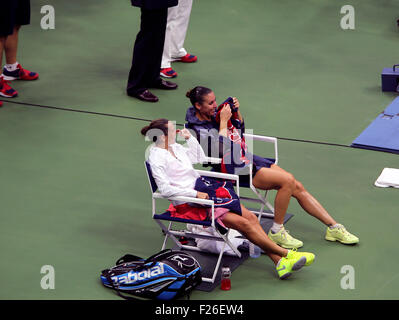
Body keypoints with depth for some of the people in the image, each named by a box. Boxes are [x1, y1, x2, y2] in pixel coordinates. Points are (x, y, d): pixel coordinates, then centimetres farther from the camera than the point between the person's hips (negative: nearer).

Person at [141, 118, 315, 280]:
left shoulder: (174, 147, 13)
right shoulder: (157, 157, -13)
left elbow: (199, 157, 27)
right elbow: (165, 189, -21)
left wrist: (189, 138, 14)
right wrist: (195, 194, -21)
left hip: (201, 189, 9)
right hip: (188, 203, -9)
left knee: (250, 216, -9)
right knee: (243, 223, -17)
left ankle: (279, 262, -13)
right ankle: (286, 254, -11)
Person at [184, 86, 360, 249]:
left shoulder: (214, 114, 8)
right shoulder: (198, 130, -16)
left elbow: (240, 128, 24)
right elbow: (222, 151, -28)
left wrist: (236, 111, 5)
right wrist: (223, 122, -22)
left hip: (247, 158, 9)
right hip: (235, 169, -9)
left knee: (298, 188, 0)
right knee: (287, 180, -24)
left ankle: (333, 227, 7)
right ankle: (276, 232, -12)